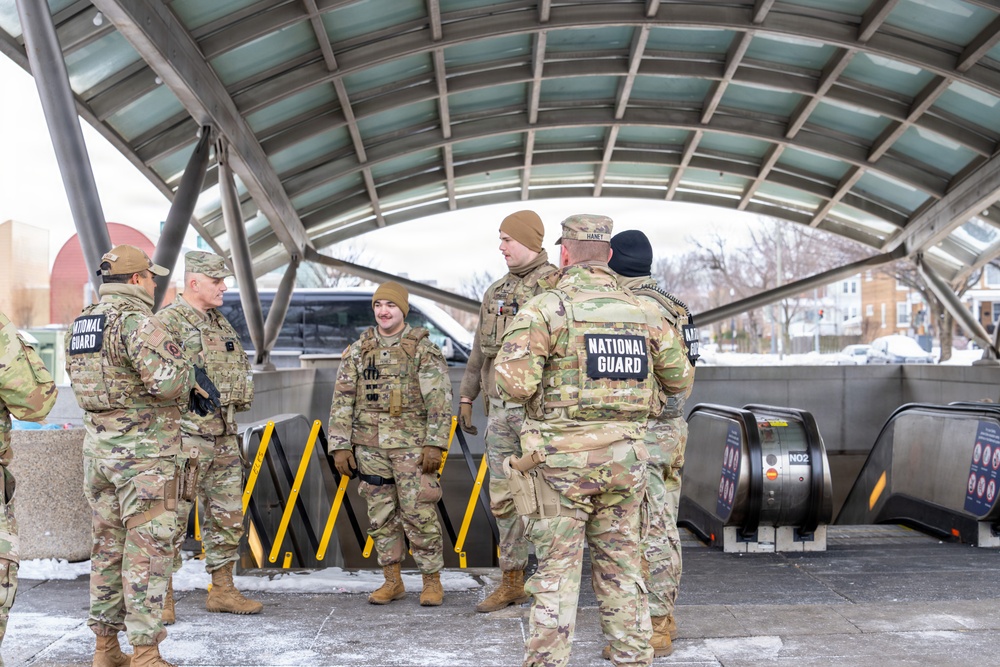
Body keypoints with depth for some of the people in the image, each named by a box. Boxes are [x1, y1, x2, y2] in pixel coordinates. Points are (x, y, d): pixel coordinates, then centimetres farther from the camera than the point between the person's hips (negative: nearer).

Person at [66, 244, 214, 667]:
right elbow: (166, 378, -26)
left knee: (107, 547, 15)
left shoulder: (81, 323, 12)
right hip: (144, 454, -8)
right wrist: (193, 374, -4)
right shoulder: (134, 319, -15)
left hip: (97, 450, 8)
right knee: (146, 551, -3)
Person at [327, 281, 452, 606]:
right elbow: (342, 400, 9)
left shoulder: (424, 349, -1)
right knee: (381, 515, 8)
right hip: (370, 445, 4)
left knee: (419, 513, -5)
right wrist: (340, 446, 2)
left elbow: (439, 399, -6)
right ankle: (392, 580, 19)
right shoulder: (357, 351, 9)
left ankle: (432, 580, 8)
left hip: (412, 444, -4)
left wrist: (435, 444, -14)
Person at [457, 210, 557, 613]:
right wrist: (465, 399, 19)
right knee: (503, 498, 9)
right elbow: (480, 351, 21)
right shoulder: (495, 292, 16)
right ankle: (512, 583, 20)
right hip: (499, 408, 7)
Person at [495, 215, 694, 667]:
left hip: (562, 459, -4)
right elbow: (680, 380, 16)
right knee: (621, 569, 14)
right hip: (624, 459, 4)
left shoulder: (546, 308, -9)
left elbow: (513, 384, -18)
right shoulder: (643, 312, 7)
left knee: (556, 572, 2)